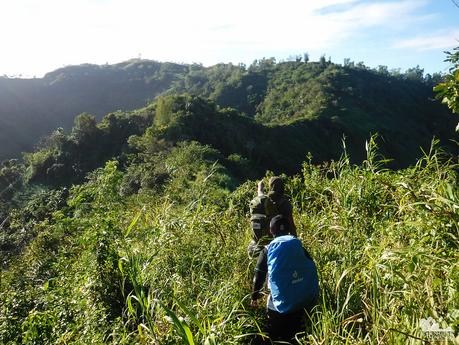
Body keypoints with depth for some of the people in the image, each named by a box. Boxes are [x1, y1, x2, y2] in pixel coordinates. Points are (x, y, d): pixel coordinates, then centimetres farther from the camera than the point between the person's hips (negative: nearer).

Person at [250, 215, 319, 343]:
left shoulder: (268, 250, -2)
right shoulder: (299, 246, 4)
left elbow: (259, 276, 4)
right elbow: (312, 270, 9)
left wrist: (255, 296, 18)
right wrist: (313, 294, 23)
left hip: (282, 305, -3)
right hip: (307, 302, 3)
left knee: (275, 337, 19)